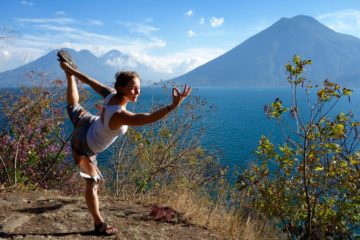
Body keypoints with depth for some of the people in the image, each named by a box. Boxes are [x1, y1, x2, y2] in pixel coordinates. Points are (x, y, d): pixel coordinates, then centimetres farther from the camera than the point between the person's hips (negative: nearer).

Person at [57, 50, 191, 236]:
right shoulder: (118, 115, -49)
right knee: (92, 184, 6)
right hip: (85, 146, -7)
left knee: (73, 105, 37)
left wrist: (72, 71, 6)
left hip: (87, 124, 7)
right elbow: (147, 119, -62)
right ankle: (99, 224, 21)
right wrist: (173, 106, -69)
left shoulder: (111, 94, -25)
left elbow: (91, 82, -10)